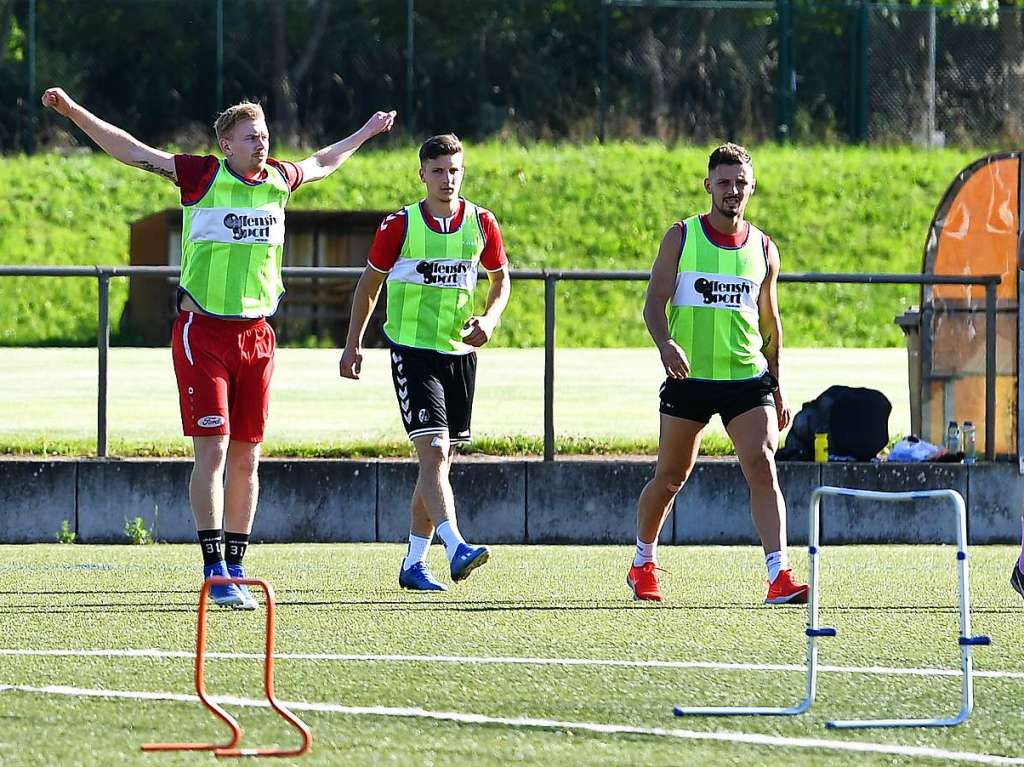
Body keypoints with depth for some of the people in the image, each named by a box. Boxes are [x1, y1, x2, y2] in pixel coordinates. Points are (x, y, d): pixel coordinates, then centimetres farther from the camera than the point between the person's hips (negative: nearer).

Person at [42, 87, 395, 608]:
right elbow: (128, 150, -4)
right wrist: (73, 111, -12)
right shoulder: (201, 176, -4)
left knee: (246, 457, 5)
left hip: (256, 334, 5)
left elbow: (324, 162, 32)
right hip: (203, 332, -5)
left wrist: (367, 132, 45)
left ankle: (235, 568, 12)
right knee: (212, 450, -9)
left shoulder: (281, 180, 9)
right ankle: (214, 570, -8)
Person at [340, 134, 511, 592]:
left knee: (438, 461, 9)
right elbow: (370, 282, 6)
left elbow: (501, 279, 15)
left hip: (460, 352, 4)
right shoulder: (399, 225, -5)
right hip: (413, 350, -4)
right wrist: (353, 343, 5)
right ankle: (457, 549, -32)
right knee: (434, 452, -19)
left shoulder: (481, 224, 3)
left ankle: (413, 564, 17)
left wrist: (489, 319, -4)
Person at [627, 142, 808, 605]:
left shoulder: (763, 248, 9)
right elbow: (654, 302, -4)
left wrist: (776, 388, 15)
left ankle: (779, 576, -22)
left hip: (748, 377, 1)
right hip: (689, 377, -1)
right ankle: (643, 563, 31)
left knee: (763, 468, -15)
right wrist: (666, 345, -25)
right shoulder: (681, 237, 1)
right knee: (671, 476, 8)